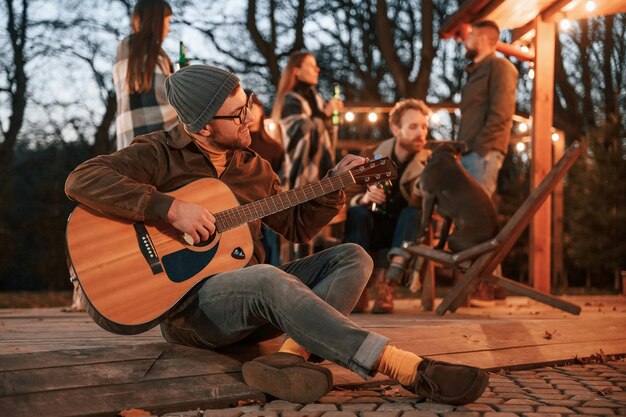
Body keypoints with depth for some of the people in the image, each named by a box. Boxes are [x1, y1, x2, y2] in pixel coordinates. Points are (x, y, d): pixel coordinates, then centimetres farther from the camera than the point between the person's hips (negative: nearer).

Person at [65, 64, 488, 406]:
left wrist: (336, 182, 4)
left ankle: (289, 355, -33)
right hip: (186, 305, -7)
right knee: (270, 279, -37)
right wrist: (170, 208, -27)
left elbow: (298, 225, 18)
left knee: (353, 257, -6)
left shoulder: (251, 166, 12)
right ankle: (414, 370, -40)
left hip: (247, 299, 7)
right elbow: (82, 179, -22)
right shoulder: (159, 154, -6)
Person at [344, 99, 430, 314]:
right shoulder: (377, 155, -5)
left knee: (412, 213, -31)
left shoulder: (428, 163, -9)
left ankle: (386, 286, -38)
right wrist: (364, 198, -27)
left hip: (406, 232, -1)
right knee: (356, 212, -28)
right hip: (372, 230, 1)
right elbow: (348, 197, -5)